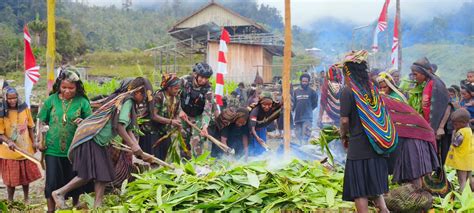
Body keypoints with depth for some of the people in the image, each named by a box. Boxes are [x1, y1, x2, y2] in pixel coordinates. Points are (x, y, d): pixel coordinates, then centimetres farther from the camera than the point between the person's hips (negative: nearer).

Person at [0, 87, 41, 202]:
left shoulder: (24, 108, -5)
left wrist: (33, 142, 6)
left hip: (26, 149, 3)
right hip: (10, 151, -3)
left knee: (26, 176, 16)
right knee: (11, 179, 6)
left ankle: (26, 199, 34)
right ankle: (10, 202, 22)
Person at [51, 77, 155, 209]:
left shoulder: (130, 104, 16)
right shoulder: (127, 101, -13)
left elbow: (128, 130, 11)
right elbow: (119, 126, -21)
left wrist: (141, 153, 4)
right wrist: (133, 146, -18)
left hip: (99, 141, 10)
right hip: (89, 138, -10)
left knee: (104, 174, 5)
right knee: (88, 175, -12)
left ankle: (97, 206, 5)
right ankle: (59, 193, -1)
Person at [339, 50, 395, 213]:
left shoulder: (348, 91, -8)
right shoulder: (373, 89, 10)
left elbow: (345, 120, -14)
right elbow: (380, 116, 11)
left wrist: (343, 136, 5)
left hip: (358, 146, -6)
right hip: (377, 145, 6)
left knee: (359, 189, 0)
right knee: (374, 181, 18)